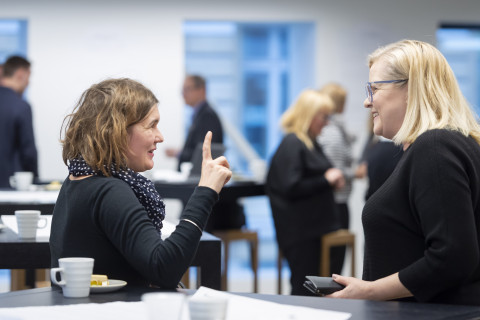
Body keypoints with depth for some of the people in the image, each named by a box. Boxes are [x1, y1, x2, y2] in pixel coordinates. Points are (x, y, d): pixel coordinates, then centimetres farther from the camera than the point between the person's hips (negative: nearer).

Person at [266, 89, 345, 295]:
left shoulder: (311, 143, 16)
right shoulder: (292, 145, -13)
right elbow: (291, 188, -21)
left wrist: (332, 181, 10)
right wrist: (325, 180, -16)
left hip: (314, 226, 10)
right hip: (300, 231, -10)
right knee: (303, 286, -7)